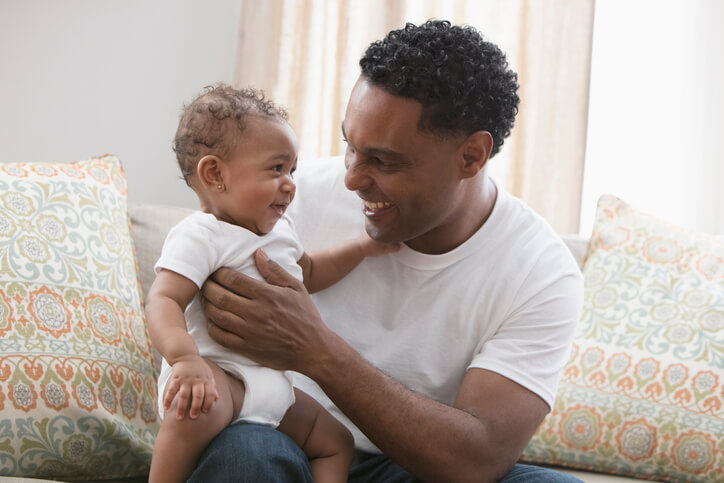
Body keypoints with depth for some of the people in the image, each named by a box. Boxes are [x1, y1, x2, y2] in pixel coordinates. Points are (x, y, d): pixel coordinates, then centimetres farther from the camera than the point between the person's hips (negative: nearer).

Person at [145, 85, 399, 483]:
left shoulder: (279, 229, 14)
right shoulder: (200, 236, -16)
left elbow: (307, 273, 35)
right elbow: (163, 301, -28)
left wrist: (362, 247, 25)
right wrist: (184, 358, -46)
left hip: (271, 382, 9)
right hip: (215, 375, -9)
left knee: (335, 442, 10)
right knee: (194, 410, -39)